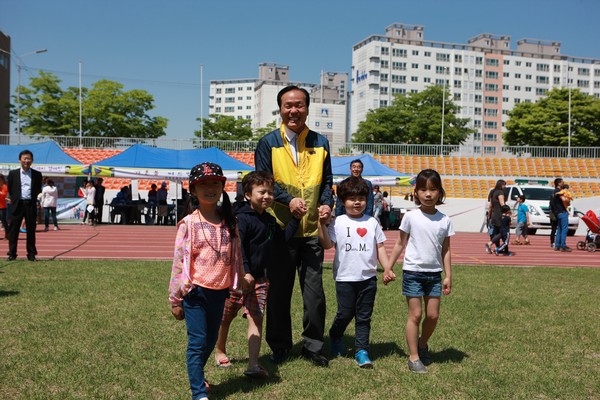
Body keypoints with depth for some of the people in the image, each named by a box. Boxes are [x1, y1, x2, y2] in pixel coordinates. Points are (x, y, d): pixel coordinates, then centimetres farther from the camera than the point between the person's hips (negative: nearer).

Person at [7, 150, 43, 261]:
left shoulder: (37, 174, 5)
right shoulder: (13, 173, 3)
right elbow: (10, 189, 11)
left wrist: (33, 199, 8)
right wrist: (14, 199, 12)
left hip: (31, 205, 1)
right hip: (18, 205, -1)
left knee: (31, 230, 5)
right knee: (13, 230, 0)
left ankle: (31, 254, 11)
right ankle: (12, 254, 7)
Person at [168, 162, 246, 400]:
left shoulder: (229, 221, 3)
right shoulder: (189, 223, -9)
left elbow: (237, 256, 10)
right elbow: (179, 260, -7)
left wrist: (239, 289, 13)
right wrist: (175, 299, -5)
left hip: (220, 291, 5)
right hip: (196, 291, -5)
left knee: (211, 340, 18)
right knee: (197, 342, -1)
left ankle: (196, 375, 42)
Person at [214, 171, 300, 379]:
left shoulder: (270, 220, 9)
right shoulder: (242, 218, -16)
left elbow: (281, 240, 18)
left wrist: (295, 220, 11)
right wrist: (244, 272, -31)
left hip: (259, 277, 5)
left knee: (256, 318, -5)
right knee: (227, 316, 14)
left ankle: (253, 365, -8)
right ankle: (220, 351, 38)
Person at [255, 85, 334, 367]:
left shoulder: (320, 143, 10)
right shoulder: (268, 143, 2)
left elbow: (327, 181, 14)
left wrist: (326, 204, -6)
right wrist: (288, 200, -19)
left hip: (312, 230, 2)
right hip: (280, 229, -2)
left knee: (314, 291, 4)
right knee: (279, 291, 7)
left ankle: (313, 346, 19)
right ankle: (280, 346, 23)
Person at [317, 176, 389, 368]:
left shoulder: (372, 222, 7)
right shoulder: (338, 222, -1)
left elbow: (380, 247, 9)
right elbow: (327, 244, -10)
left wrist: (387, 268, 1)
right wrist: (322, 224, -22)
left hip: (368, 277, 2)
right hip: (345, 278, -2)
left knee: (364, 316, 5)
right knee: (345, 314, 6)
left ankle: (361, 350, 13)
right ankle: (335, 337, 34)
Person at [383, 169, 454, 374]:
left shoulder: (444, 220, 1)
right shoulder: (410, 217, -6)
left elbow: (445, 250, 6)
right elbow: (400, 244, 1)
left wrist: (448, 276, 3)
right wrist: (388, 268, 0)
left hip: (434, 273, 3)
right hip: (413, 272, -3)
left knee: (433, 315, 6)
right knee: (415, 314, 0)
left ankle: (422, 344, 33)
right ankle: (414, 357, 9)